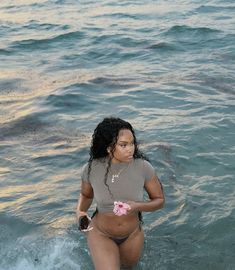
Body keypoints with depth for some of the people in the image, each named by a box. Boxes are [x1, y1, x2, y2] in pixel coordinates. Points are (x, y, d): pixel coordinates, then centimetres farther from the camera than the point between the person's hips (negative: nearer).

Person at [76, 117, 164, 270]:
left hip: (132, 234, 2)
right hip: (101, 234, -2)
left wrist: (136, 206, -28)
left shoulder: (143, 167, -23)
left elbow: (159, 200, -10)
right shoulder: (91, 169, -20)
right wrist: (80, 211, -19)